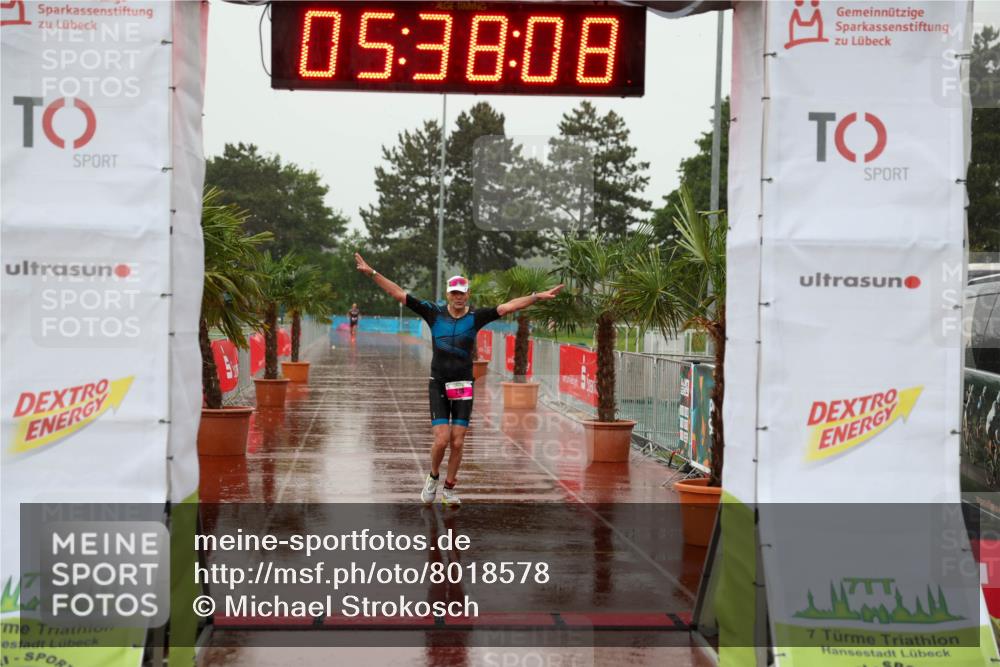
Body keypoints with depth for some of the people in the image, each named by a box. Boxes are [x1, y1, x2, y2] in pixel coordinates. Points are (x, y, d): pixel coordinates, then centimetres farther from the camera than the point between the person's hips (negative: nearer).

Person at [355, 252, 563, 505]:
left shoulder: (475, 317, 0)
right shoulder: (434, 313, 0)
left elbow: (508, 306, -9)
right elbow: (399, 294, -2)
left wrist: (537, 296, -19)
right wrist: (372, 273, -6)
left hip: (463, 388, 1)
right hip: (438, 386, -1)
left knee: (457, 443, 2)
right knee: (441, 440, -10)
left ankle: (449, 489, 20)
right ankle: (433, 477, 19)